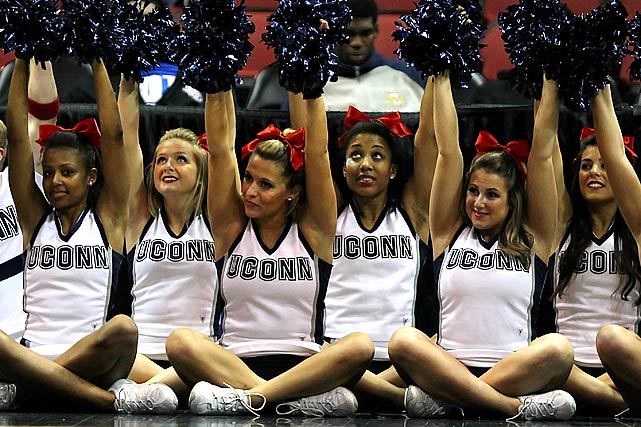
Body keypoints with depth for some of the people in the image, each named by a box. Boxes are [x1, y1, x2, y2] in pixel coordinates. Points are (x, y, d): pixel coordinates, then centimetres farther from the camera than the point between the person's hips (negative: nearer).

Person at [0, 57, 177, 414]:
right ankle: (112, 398, -35)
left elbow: (113, 135, 6)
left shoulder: (108, 219, 12)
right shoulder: (35, 217, 17)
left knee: (123, 329, -35)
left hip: (93, 363, -1)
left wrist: (97, 63, 6)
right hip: (34, 353, 1)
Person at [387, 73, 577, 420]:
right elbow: (448, 152, 10)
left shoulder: (532, 241, 12)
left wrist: (549, 83, 8)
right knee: (403, 340, -30)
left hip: (518, 373, 0)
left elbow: (541, 153, 8)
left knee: (558, 348, -32)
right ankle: (519, 406, -35)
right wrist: (442, 81, 10)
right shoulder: (449, 234, 14)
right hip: (450, 366, 1)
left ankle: (442, 399, -31)